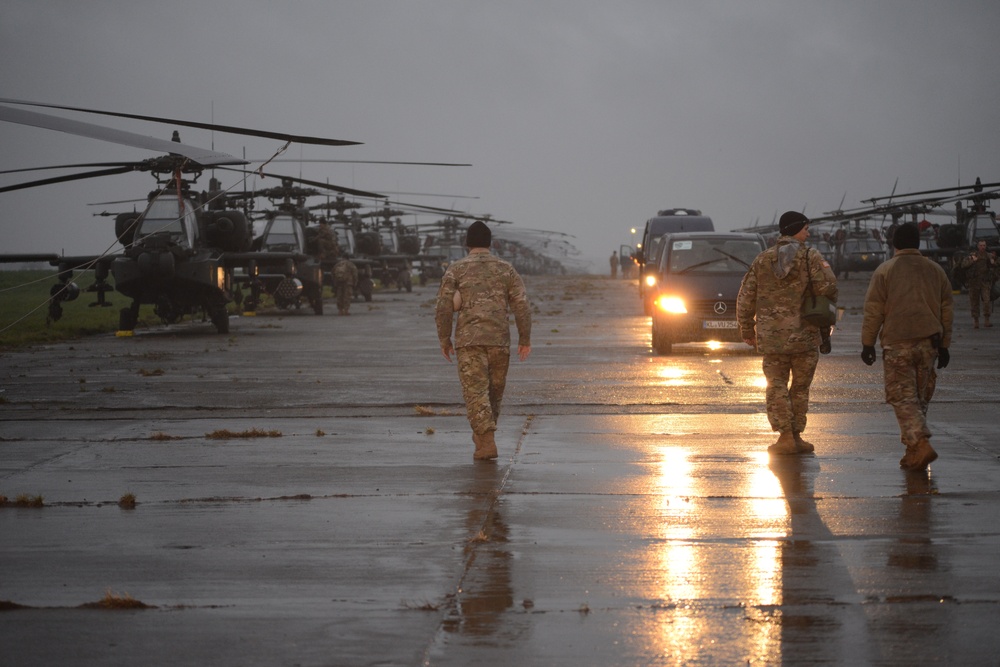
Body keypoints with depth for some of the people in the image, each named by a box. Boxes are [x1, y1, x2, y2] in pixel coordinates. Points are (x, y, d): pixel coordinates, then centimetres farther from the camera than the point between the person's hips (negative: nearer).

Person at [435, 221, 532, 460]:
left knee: (476, 391, -5)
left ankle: (486, 442, -17)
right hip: (500, 340, 2)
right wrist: (525, 339, 8)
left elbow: (443, 308, -2)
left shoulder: (456, 269, 3)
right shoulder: (506, 268, 8)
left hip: (468, 340, -2)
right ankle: (483, 434, 31)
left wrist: (444, 340, 8)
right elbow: (522, 305, 2)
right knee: (495, 389, 18)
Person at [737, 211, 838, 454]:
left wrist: (747, 331, 17)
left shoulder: (762, 260, 7)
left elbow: (745, 299, 8)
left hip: (771, 337, 2)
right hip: (804, 334, -2)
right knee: (800, 388, 11)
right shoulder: (810, 256, -5)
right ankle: (795, 436, 14)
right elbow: (827, 287, -16)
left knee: (777, 386, 6)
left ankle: (785, 436, -5)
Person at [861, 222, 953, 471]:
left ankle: (921, 444, -23)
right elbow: (946, 311, 15)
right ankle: (913, 450, 17)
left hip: (897, 344, -4)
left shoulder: (885, 270, -2)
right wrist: (944, 345, 21)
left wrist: (867, 343, 4)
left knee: (903, 397, -5)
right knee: (920, 397, 14)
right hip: (928, 343, 4)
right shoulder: (936, 270, 11)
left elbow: (873, 311, -3)